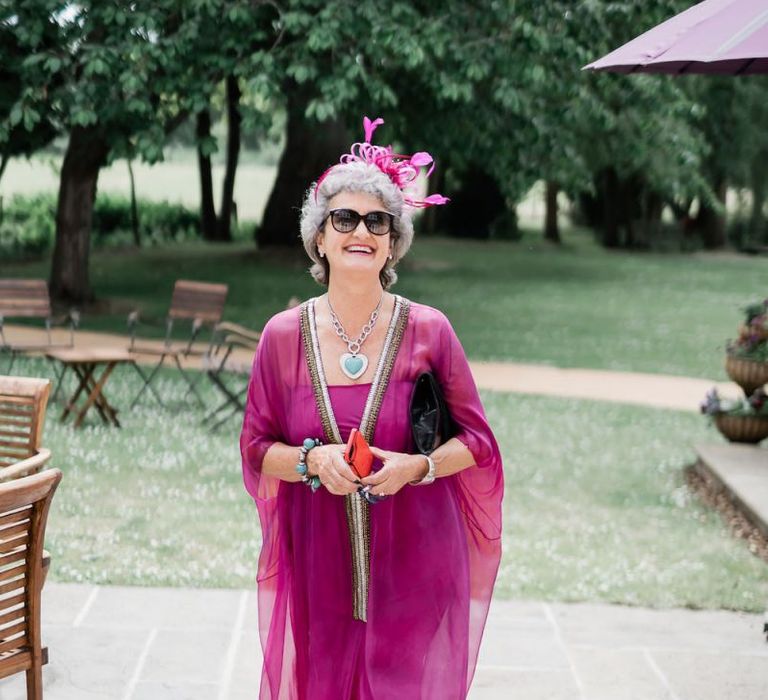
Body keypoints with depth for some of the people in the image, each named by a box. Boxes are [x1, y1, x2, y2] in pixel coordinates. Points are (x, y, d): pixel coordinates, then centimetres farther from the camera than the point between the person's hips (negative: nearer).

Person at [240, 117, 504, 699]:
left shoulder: (428, 331, -5)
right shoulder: (284, 335, -1)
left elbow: (477, 441, 1)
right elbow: (256, 449, 5)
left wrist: (417, 466, -17)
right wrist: (313, 459, -15)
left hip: (414, 569, -1)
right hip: (320, 570, 1)